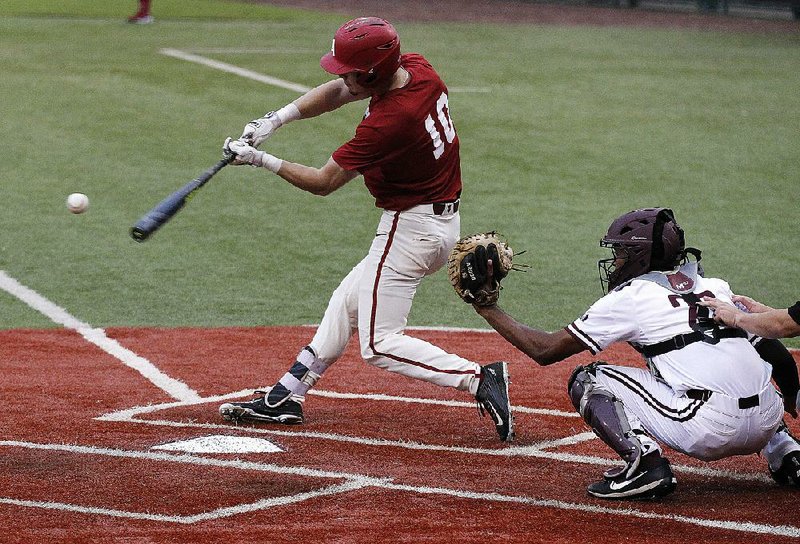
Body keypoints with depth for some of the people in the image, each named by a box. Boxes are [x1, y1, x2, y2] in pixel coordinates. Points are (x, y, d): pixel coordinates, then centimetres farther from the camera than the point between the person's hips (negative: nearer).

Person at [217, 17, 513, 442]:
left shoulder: (387, 122, -29)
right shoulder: (417, 68, -4)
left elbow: (322, 183, -17)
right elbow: (335, 93, 8)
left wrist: (260, 160, -8)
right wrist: (275, 120, -2)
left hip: (411, 228, -10)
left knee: (379, 344, -5)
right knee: (348, 301, 21)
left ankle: (479, 379, -14)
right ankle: (287, 396, 30)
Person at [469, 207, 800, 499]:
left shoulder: (629, 296, 6)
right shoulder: (714, 286, 22)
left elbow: (545, 351, 10)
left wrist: (488, 308, 19)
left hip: (710, 430, -7)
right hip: (766, 423, 7)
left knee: (586, 380, 8)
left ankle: (645, 463, -12)